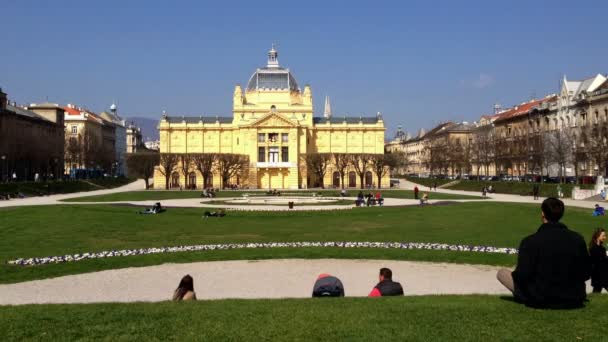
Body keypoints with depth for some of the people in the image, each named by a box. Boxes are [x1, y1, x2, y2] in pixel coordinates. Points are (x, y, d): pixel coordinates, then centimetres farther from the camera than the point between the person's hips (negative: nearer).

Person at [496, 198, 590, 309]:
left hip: (540, 301, -7)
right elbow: (586, 274, 0)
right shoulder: (577, 239, -7)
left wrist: (515, 274, 3)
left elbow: (523, 276, -20)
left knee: (501, 272, 10)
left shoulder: (530, 241, -19)